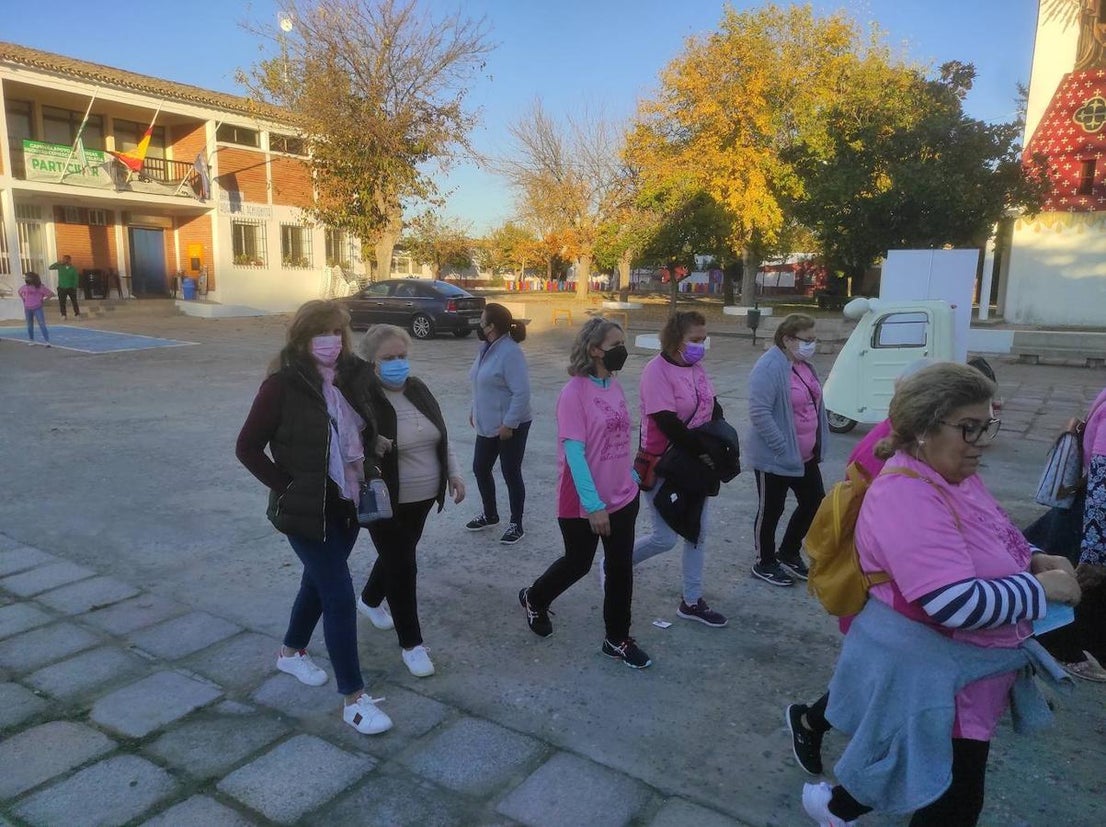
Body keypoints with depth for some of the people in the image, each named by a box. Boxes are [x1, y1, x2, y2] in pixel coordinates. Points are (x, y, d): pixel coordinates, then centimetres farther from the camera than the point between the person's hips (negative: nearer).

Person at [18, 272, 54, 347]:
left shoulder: (41, 287, -9)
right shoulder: (25, 287, 4)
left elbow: (51, 293, -6)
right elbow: (20, 292, 25)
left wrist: (44, 300, -6)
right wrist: (24, 299, 13)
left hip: (38, 308, -5)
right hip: (28, 309, 5)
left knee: (42, 324, -11)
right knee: (29, 325, 14)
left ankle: (47, 341, -14)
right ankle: (31, 340, 27)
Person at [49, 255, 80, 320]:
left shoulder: (73, 269, -5)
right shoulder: (60, 266, 0)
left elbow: (76, 279, -4)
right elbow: (50, 267, -4)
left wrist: (74, 288, -8)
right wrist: (58, 263, -15)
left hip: (71, 288, -2)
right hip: (62, 288, 2)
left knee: (74, 302, 5)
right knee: (62, 302, 4)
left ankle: (77, 314, 17)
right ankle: (64, 315, 14)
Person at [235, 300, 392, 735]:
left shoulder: (352, 377, 0)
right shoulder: (283, 384, -17)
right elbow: (247, 447, -12)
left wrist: (365, 474, 3)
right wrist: (286, 486, -15)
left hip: (347, 504, 6)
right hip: (307, 509, -6)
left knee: (319, 580, 22)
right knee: (339, 594, -6)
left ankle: (291, 652, 48)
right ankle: (354, 700, 6)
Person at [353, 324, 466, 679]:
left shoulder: (418, 389, 3)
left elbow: (441, 435, 12)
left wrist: (453, 473, 8)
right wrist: (369, 447, -37)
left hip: (422, 497, 7)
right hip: (385, 501, -7)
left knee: (398, 556, 23)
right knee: (402, 566, -2)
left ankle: (369, 600, 51)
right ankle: (411, 644, 13)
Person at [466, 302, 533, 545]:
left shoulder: (510, 352, -22)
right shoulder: (487, 348, 6)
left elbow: (521, 393, -25)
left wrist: (508, 424, -24)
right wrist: (475, 412, 19)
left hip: (510, 426, -9)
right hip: (488, 425, 9)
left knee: (511, 474, 3)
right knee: (480, 469, 16)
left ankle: (516, 524, 18)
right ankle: (490, 515, 35)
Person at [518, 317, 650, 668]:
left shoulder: (614, 385, 3)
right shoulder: (574, 392, -19)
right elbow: (573, 452, -22)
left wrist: (633, 476, 14)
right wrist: (593, 505, -24)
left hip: (623, 496, 7)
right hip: (585, 503, -6)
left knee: (621, 568, 12)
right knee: (578, 563, 13)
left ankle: (617, 640, 28)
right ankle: (534, 599, 42)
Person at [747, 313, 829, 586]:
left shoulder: (805, 366, 8)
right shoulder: (770, 367, -20)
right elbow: (759, 412, -26)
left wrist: (818, 445, 14)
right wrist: (783, 449, -24)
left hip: (806, 456, 9)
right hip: (775, 458, -9)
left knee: (815, 503, 15)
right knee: (771, 510, 7)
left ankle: (789, 553, 34)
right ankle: (765, 563, 27)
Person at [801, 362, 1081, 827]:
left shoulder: (953, 473, 2)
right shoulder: (908, 496, -29)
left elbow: (984, 549, 17)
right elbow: (958, 603, -34)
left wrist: (1032, 561, -2)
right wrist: (1041, 588, -20)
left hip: (952, 667, 10)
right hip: (927, 673, -10)